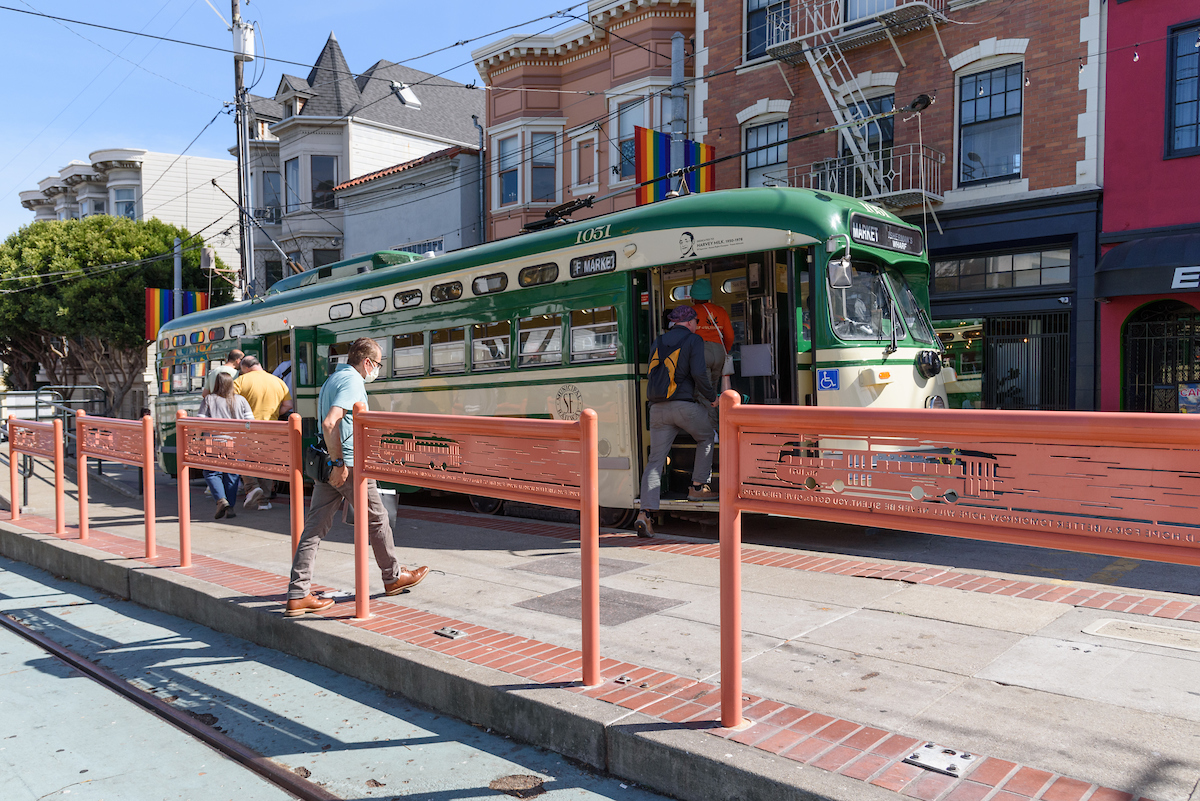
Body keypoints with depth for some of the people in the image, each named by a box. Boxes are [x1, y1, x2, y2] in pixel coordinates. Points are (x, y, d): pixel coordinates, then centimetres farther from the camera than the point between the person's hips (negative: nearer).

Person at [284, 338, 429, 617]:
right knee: (377, 521, 9)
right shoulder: (353, 382, -14)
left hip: (327, 466, 9)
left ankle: (297, 595, 5)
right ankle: (393, 577, 25)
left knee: (314, 529, 5)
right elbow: (330, 423, -26)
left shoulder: (332, 379, 17)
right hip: (349, 466, -9)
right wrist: (339, 464, -24)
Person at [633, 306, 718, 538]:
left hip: (658, 408, 5)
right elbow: (698, 372, -11)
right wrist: (711, 397, 4)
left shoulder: (658, 342, 19)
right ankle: (698, 487, 23)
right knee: (706, 438, 25)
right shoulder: (693, 340, 2)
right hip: (685, 404, -4)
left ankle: (645, 513, -12)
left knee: (655, 460, 1)